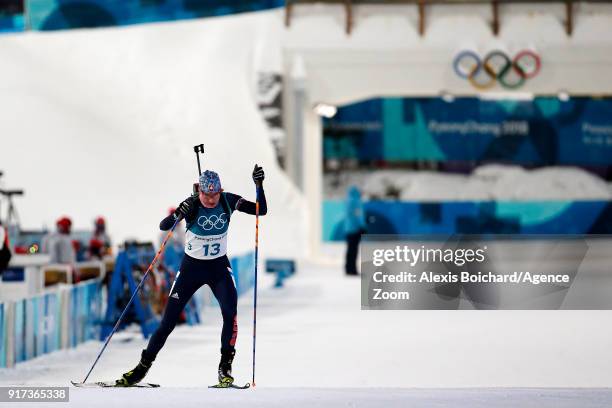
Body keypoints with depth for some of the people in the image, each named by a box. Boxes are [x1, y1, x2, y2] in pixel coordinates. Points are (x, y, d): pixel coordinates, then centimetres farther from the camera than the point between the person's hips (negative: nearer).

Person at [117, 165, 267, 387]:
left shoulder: (228, 201, -11)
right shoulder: (191, 205, -18)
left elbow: (262, 210, -10)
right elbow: (163, 226, -24)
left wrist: (259, 185, -25)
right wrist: (177, 215, -44)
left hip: (219, 268, 1)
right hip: (191, 267, -1)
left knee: (230, 312, -23)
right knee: (168, 321, 0)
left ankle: (225, 367, -12)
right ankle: (143, 366, 14)